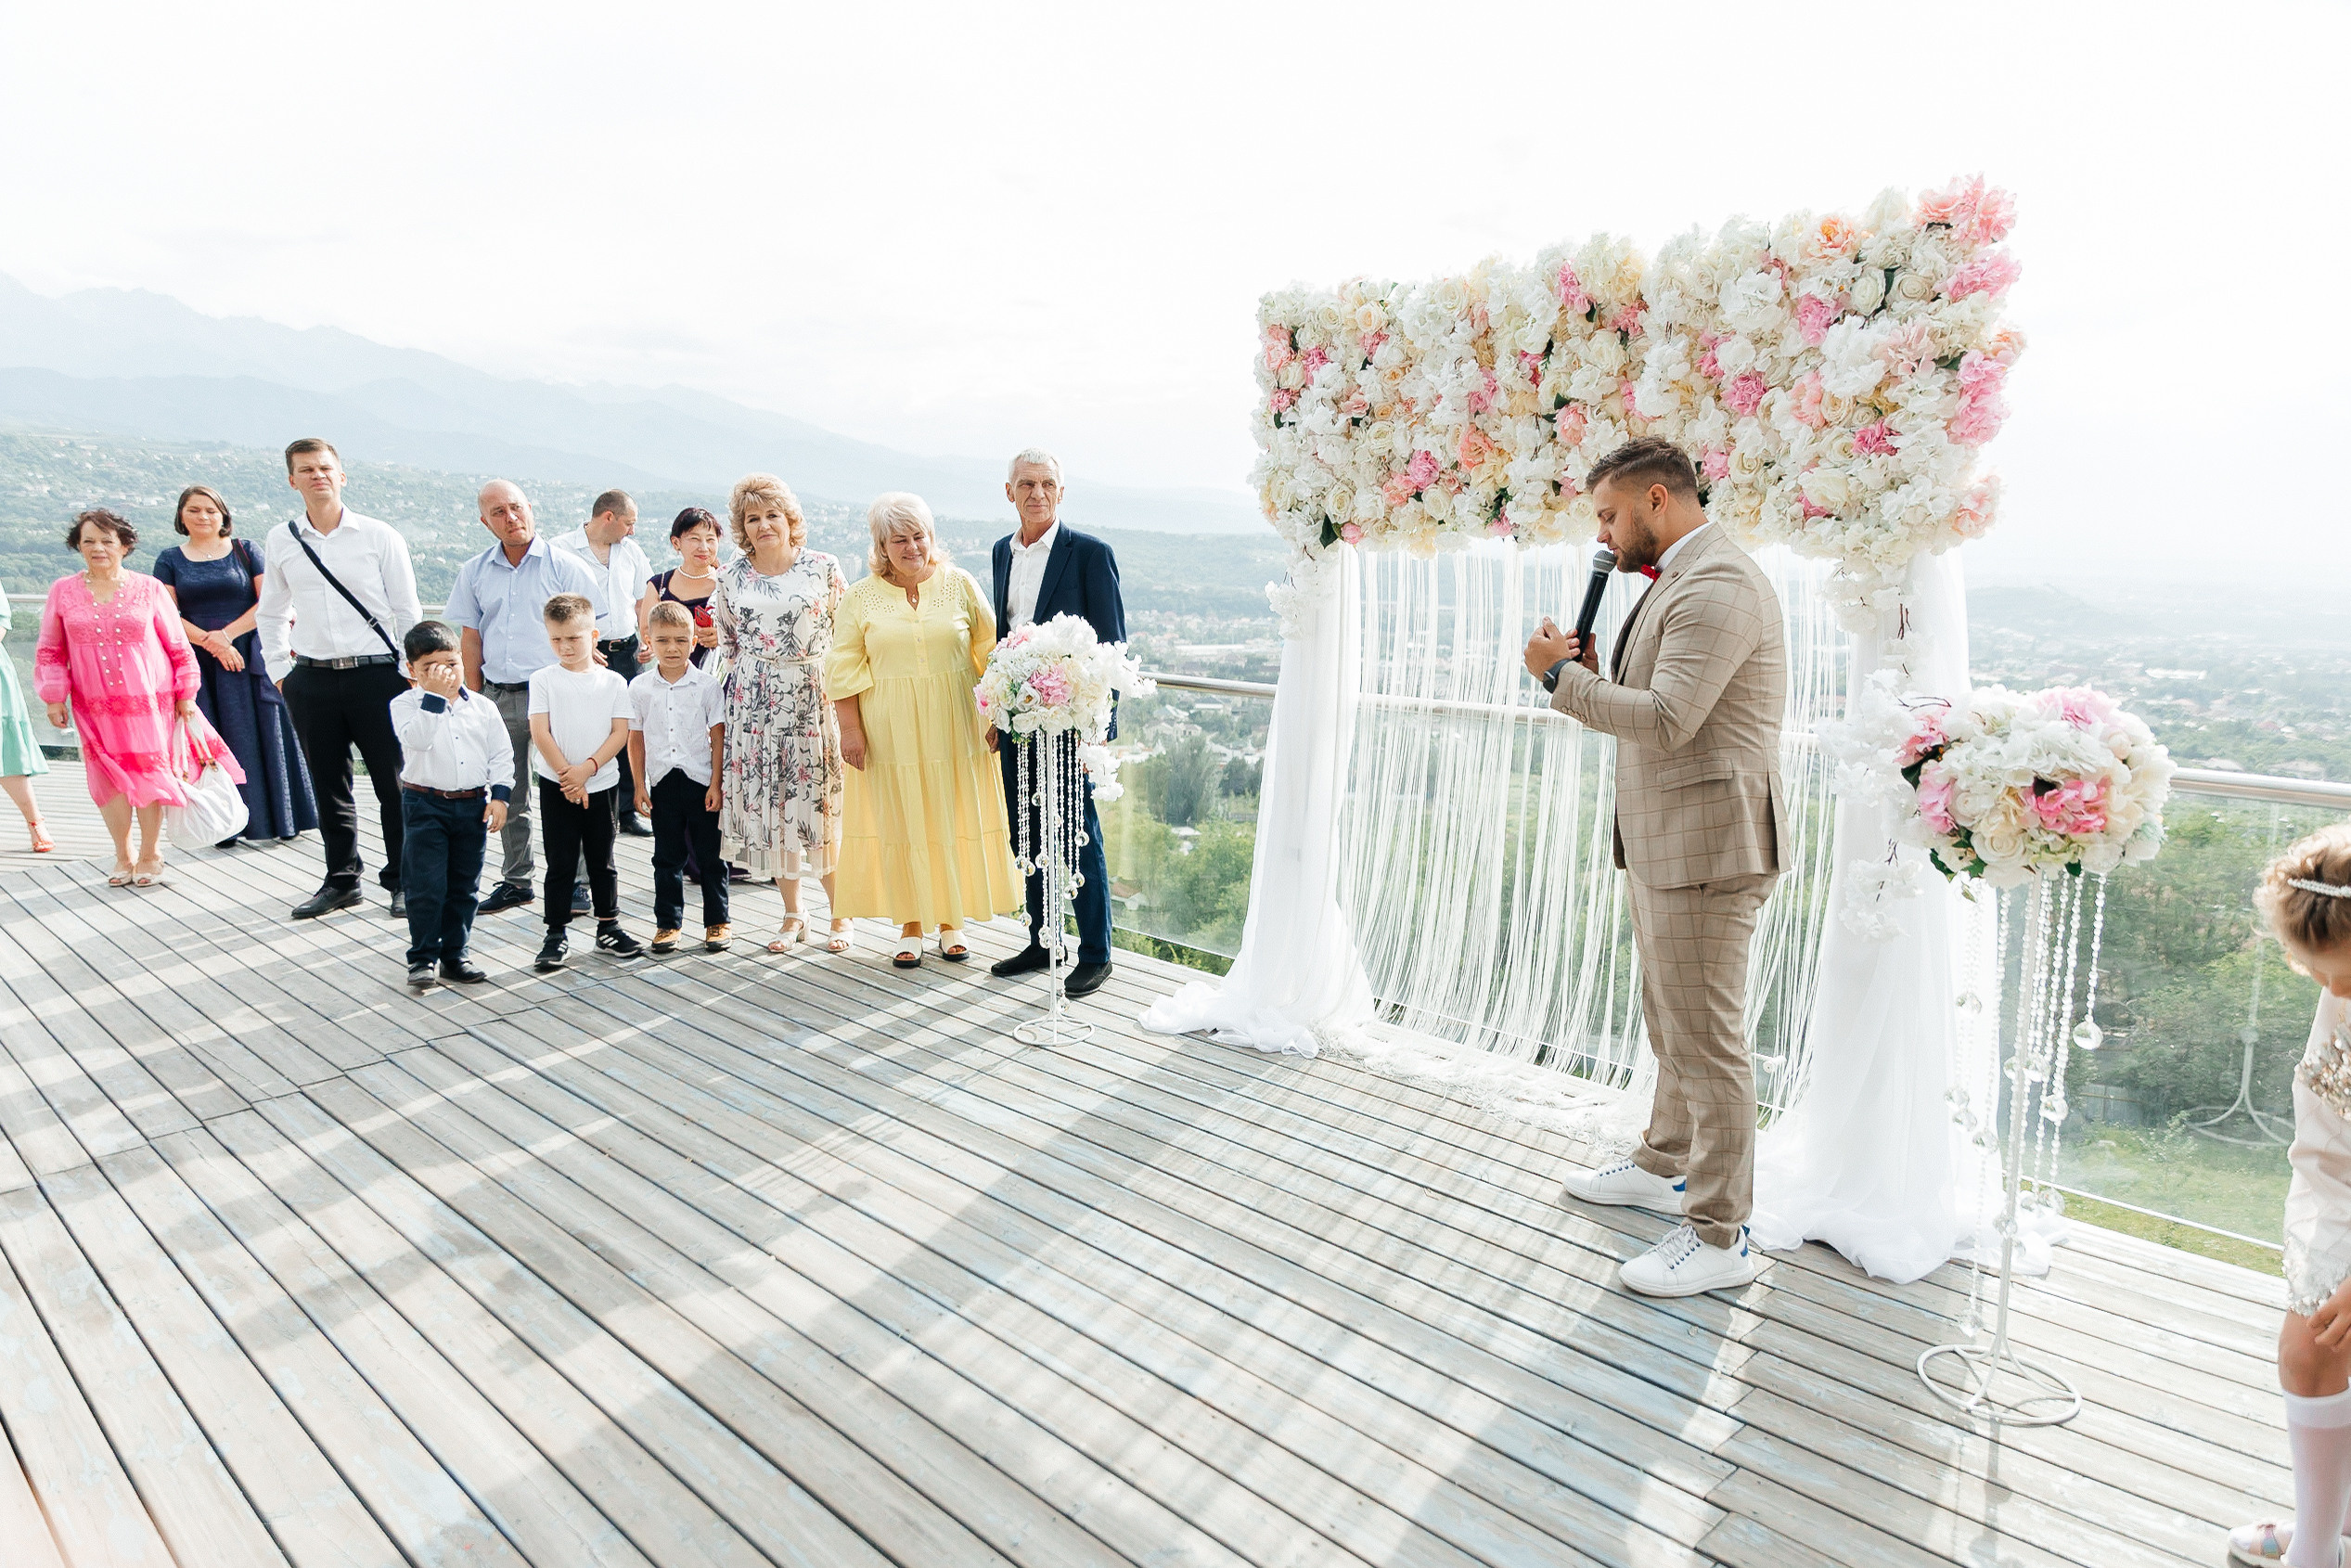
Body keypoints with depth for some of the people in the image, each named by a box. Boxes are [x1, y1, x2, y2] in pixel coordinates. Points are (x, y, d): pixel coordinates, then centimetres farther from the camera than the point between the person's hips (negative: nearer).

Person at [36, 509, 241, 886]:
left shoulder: (148, 588, 3)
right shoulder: (63, 591, 6)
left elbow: (178, 646, 6)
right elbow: (49, 653, 10)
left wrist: (186, 694, 4)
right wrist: (54, 698, 3)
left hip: (149, 699, -1)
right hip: (94, 706, 1)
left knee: (149, 772, 1)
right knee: (109, 777, -1)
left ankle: (150, 855, 15)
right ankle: (123, 856, 12)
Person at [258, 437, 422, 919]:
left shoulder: (380, 536, 0)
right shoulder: (280, 542, 9)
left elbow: (407, 610, 1)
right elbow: (270, 612, 19)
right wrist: (279, 670, 11)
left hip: (378, 675, -3)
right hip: (311, 680, 3)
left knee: (393, 784, 1)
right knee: (328, 786, 11)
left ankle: (401, 880, 14)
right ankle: (341, 880, 24)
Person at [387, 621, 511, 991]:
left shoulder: (483, 707, 5)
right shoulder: (406, 704, -3)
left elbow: (501, 755, 6)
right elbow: (417, 738, -23)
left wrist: (499, 795, -4)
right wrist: (436, 696, -25)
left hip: (473, 806, 3)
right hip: (426, 805, -3)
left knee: (463, 887, 11)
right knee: (426, 886, -3)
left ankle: (456, 953, 22)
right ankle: (423, 957, 9)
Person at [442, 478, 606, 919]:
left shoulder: (564, 565, 0)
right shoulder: (474, 573, 11)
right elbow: (470, 639, 14)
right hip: (498, 697, 4)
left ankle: (574, 880, 4)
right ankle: (515, 880, 22)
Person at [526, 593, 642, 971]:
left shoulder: (613, 682, 2)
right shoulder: (543, 680, 0)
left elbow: (620, 733, -4)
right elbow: (540, 733, -7)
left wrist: (587, 768, -16)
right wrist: (568, 775, -13)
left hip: (601, 783, 1)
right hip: (556, 786, -1)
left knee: (603, 860, 10)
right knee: (560, 862, 4)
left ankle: (608, 928, 21)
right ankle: (556, 934, 13)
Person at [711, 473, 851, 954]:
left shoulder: (823, 567, 0)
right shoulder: (730, 576, 6)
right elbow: (726, 640, 17)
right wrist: (749, 680, 11)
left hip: (813, 700, -2)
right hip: (754, 706, 3)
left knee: (820, 806, -1)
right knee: (769, 806, 5)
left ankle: (841, 913, 13)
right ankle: (793, 915, 18)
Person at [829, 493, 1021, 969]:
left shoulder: (960, 585, 3)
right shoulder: (862, 597, 2)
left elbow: (990, 651, 6)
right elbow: (844, 669, 2)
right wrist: (851, 728, -4)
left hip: (954, 728, 1)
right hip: (891, 731, 0)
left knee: (953, 820, 6)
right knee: (901, 823, 4)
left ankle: (950, 920, 21)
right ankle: (910, 925, 17)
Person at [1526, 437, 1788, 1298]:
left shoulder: (1719, 587, -17)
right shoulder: (1676, 582, 17)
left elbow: (1666, 720, -26)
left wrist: (1563, 674, -15)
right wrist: (1593, 670, 4)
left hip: (1707, 845, -11)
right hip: (1661, 841, 11)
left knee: (1706, 1039, -2)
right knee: (1671, 1022, 22)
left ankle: (1721, 1237, 10)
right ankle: (1665, 1165, 40)